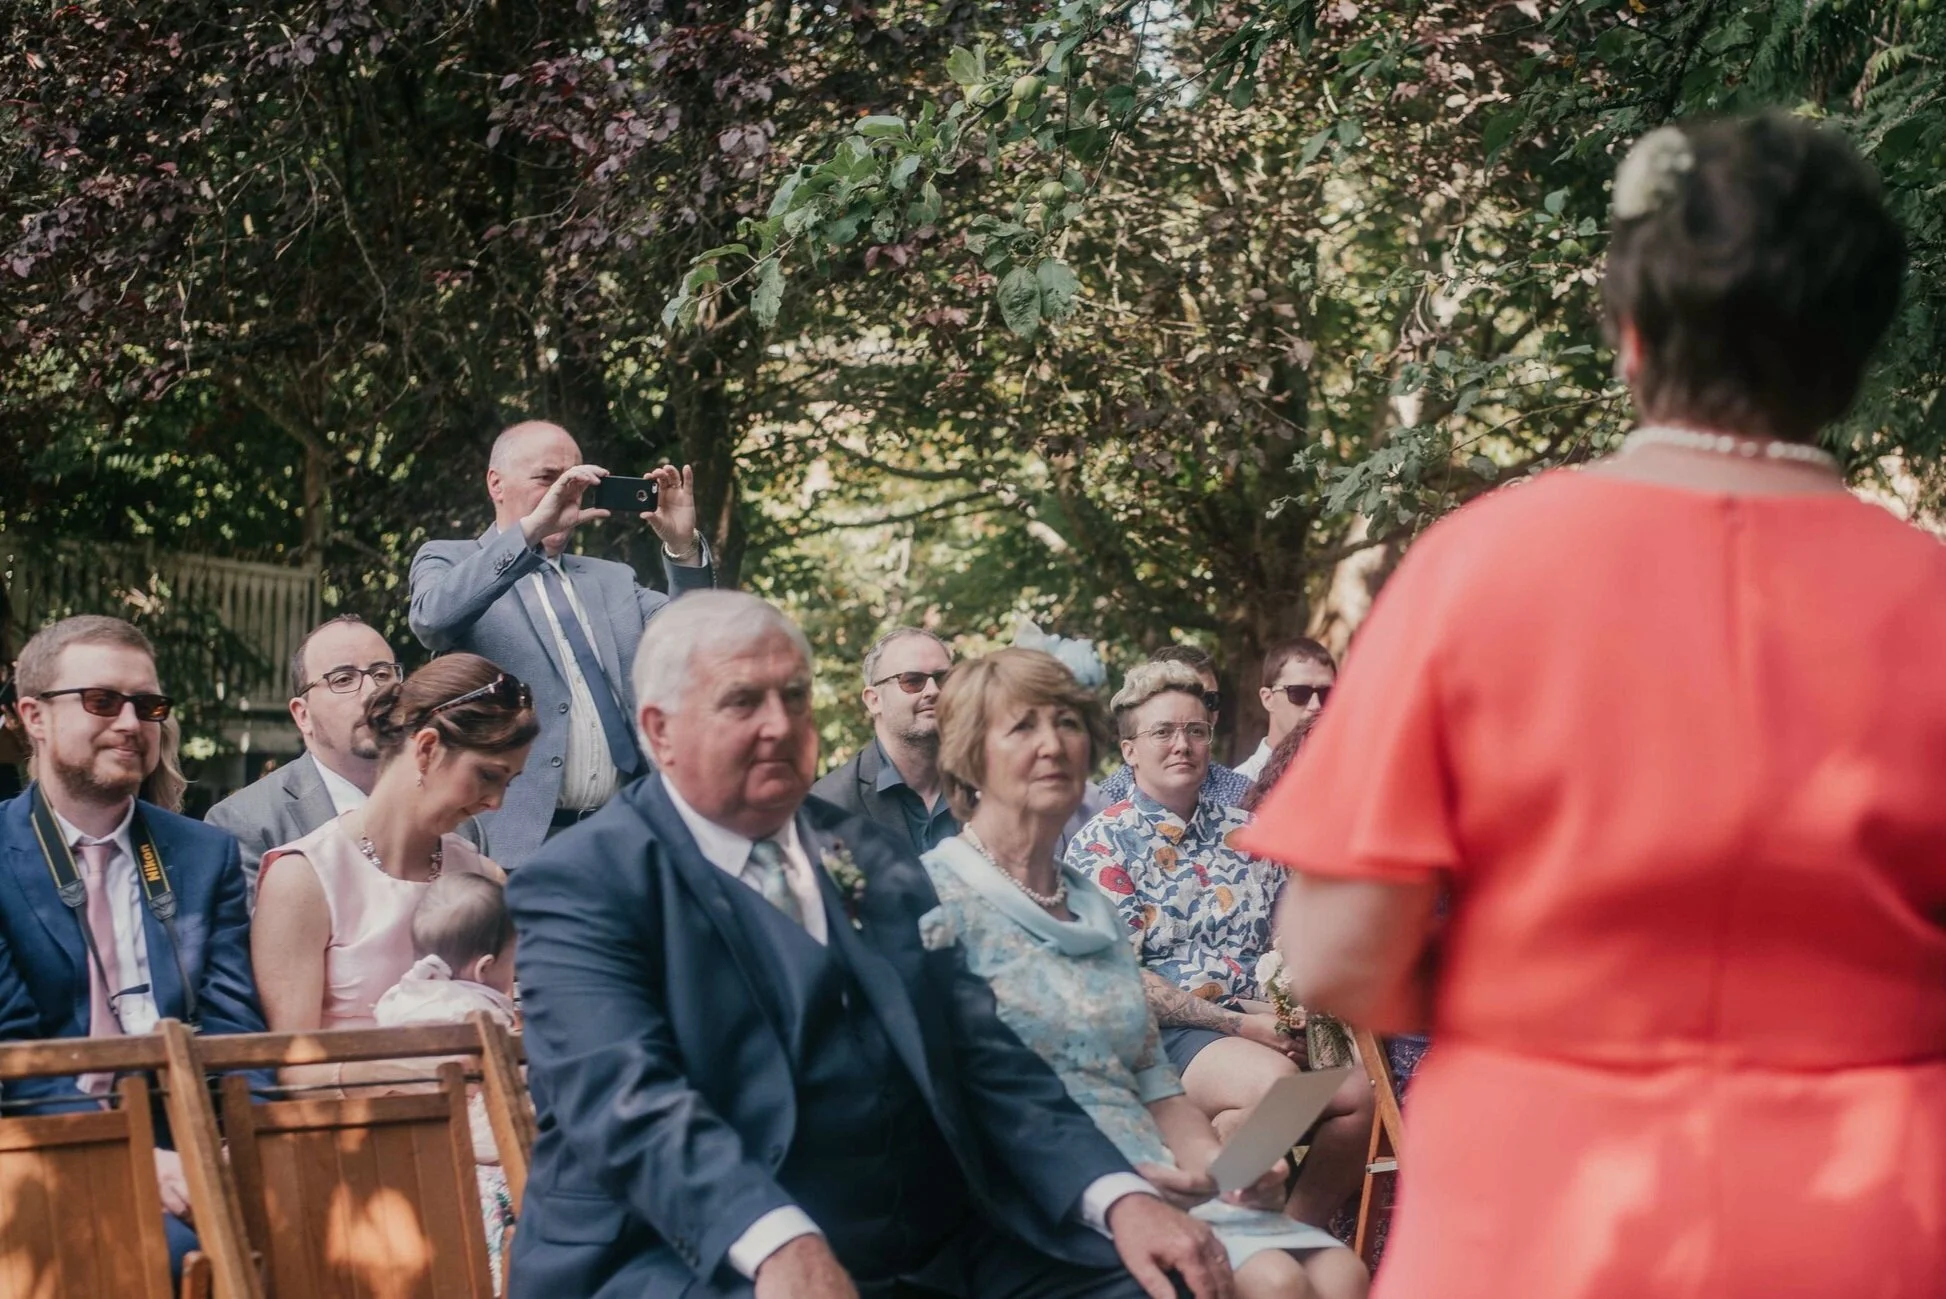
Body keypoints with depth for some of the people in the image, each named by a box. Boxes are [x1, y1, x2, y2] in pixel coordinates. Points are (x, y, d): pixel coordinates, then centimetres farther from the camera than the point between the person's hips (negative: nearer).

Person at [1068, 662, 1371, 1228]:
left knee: (1356, 1095, -22)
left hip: (1263, 1028, 6)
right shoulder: (1103, 843, 2)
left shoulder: (1247, 834, 19)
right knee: (1272, 1081, -34)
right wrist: (1238, 1023, -13)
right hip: (1162, 1033, -5)